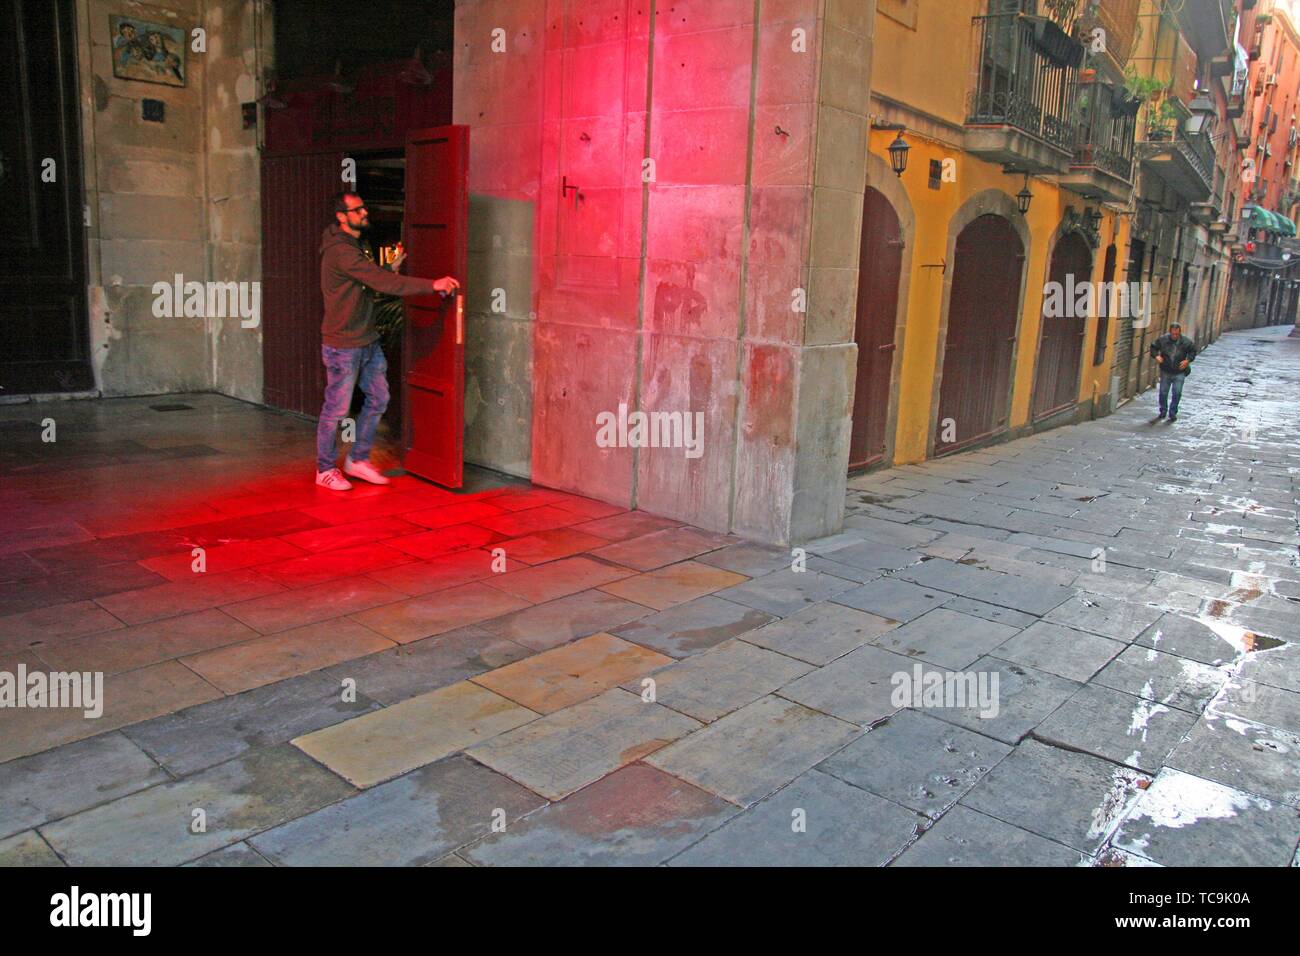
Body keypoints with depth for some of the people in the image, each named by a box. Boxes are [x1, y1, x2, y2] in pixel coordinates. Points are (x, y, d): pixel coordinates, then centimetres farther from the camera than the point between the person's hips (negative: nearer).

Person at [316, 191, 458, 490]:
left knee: (378, 399, 13)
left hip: (367, 340, 9)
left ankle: (358, 460, 26)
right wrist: (432, 285, -32)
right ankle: (325, 469, 17)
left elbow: (373, 281, 16)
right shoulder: (340, 251, -21)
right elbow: (383, 282, -29)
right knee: (336, 409, 2)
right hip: (343, 345, -9)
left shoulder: (353, 246, 12)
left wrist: (389, 272, -2)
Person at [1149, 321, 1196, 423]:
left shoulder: (1186, 341, -10)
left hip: (1179, 372, -1)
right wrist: (1156, 356, -13)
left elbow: (1193, 351, 6)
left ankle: (1173, 413, 9)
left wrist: (1188, 360, -10)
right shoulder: (1163, 339, -9)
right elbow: (1153, 347, 5)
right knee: (1163, 392, 9)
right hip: (1165, 371, 1)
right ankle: (1163, 412, 27)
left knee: (1177, 393, -5)